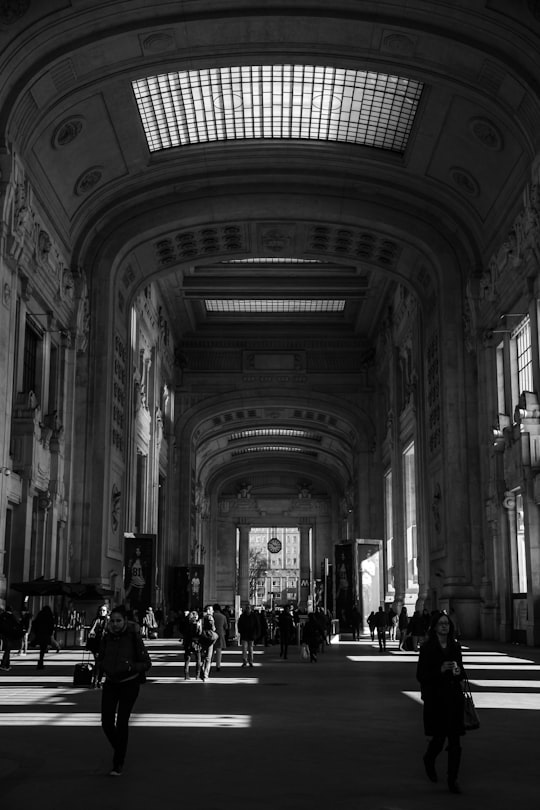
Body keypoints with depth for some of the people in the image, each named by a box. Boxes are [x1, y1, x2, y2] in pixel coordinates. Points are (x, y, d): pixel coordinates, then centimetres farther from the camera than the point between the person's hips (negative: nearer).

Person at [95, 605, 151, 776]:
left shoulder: (134, 637, -12)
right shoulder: (107, 638, -1)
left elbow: (146, 663, -10)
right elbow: (100, 660, 12)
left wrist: (129, 667, -25)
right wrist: (104, 669, -9)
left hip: (129, 684, -4)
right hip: (110, 683, 4)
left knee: (122, 723, -4)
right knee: (107, 722, -1)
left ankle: (118, 764, 8)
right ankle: (120, 749, 29)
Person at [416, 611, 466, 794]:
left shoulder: (455, 646, 8)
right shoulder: (427, 648, -6)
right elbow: (420, 675, -8)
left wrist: (459, 672, -5)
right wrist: (440, 670, -20)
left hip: (454, 697, 4)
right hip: (435, 698, -3)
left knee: (454, 740, -1)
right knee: (439, 737, 1)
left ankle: (453, 780, 8)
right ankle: (429, 760, 35)